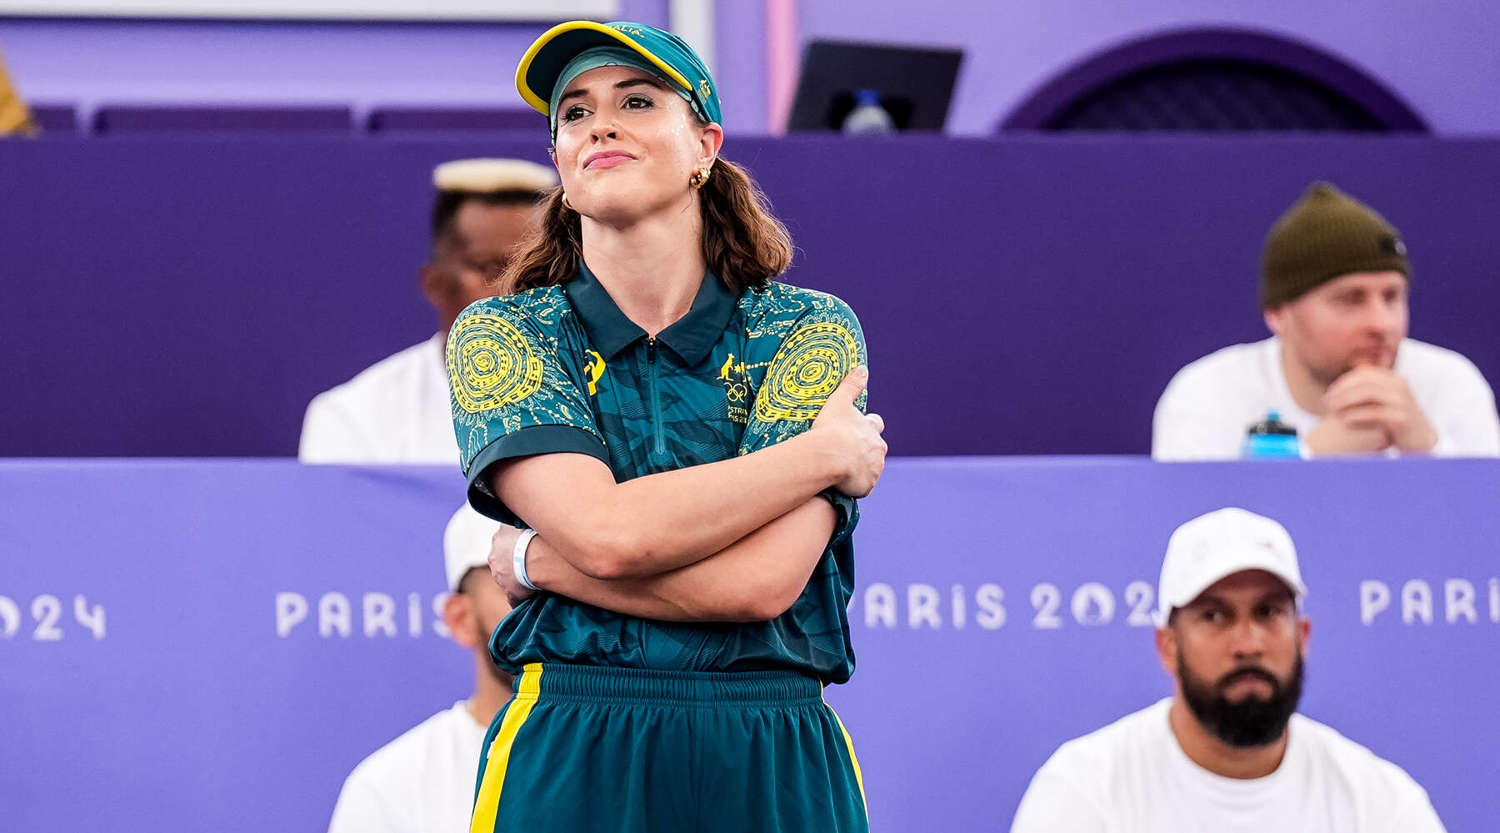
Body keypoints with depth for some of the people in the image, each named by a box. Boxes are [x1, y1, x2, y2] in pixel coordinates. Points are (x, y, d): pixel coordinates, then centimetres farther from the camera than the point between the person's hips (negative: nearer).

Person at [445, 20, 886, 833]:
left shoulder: (810, 331, 1)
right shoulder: (499, 337, 3)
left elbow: (763, 581, -12)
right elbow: (603, 530, -14)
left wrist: (532, 562, -10)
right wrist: (824, 454, -8)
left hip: (774, 766, 0)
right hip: (568, 760, 0)